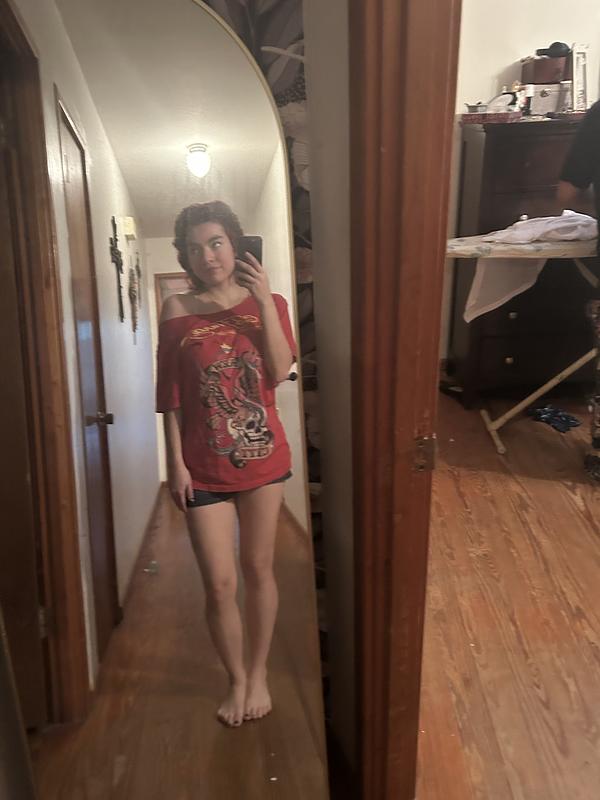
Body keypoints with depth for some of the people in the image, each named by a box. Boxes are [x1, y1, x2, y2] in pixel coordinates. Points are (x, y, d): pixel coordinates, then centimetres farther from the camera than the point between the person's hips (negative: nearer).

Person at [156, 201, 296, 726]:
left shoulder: (268, 303, 0)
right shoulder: (178, 312, -3)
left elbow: (280, 372, -14)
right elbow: (170, 396, -2)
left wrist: (266, 300, -19)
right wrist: (175, 462, -6)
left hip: (263, 460, 1)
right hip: (204, 469, -1)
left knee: (259, 570, 14)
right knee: (219, 584, 4)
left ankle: (259, 673, 35)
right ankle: (237, 680, 30)